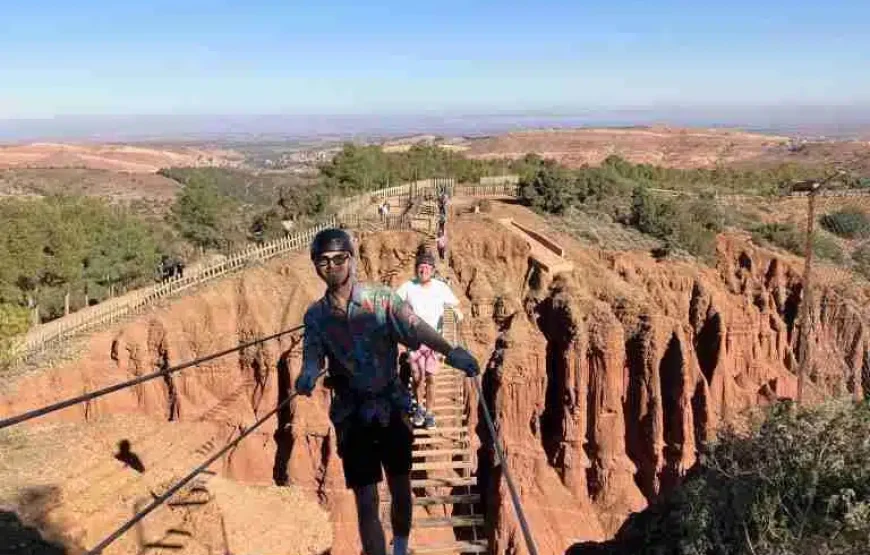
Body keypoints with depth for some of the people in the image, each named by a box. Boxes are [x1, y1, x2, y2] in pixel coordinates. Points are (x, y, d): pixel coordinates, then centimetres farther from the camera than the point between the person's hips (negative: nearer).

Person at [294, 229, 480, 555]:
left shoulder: (381, 299, -8)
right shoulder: (315, 315, -1)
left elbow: (416, 327, -19)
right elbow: (312, 354, -14)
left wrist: (450, 351, -36)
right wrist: (308, 374, -38)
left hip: (393, 408, 0)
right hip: (352, 416, 0)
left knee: (400, 490, 15)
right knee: (366, 504, 1)